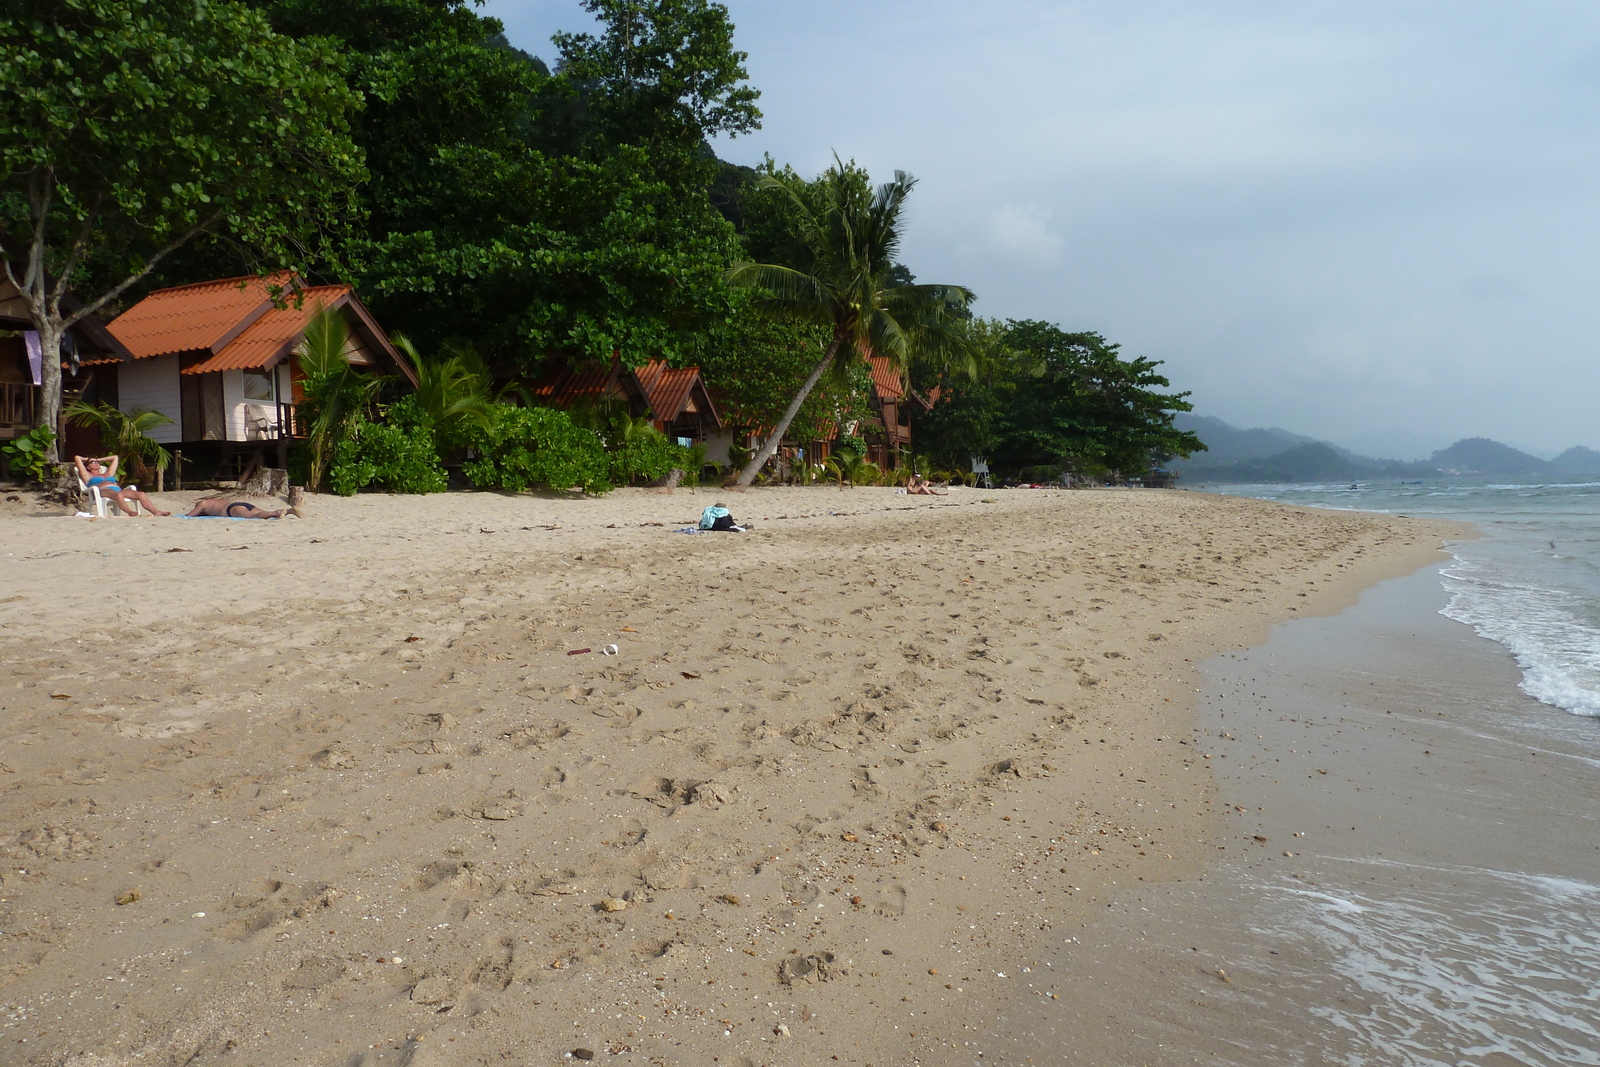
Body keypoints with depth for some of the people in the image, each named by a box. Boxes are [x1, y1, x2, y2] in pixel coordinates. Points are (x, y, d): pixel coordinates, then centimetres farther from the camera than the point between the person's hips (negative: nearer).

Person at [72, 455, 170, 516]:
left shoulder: (108, 474, 40)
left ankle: (157, 512, -44)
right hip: (104, 491, -5)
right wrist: (86, 460, 44)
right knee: (118, 494, -42)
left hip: (118, 489, 5)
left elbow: (115, 458, 51)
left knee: (141, 494, -24)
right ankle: (130, 512, -64)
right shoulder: (88, 476, 26)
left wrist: (99, 459, 55)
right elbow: (77, 458, 24)